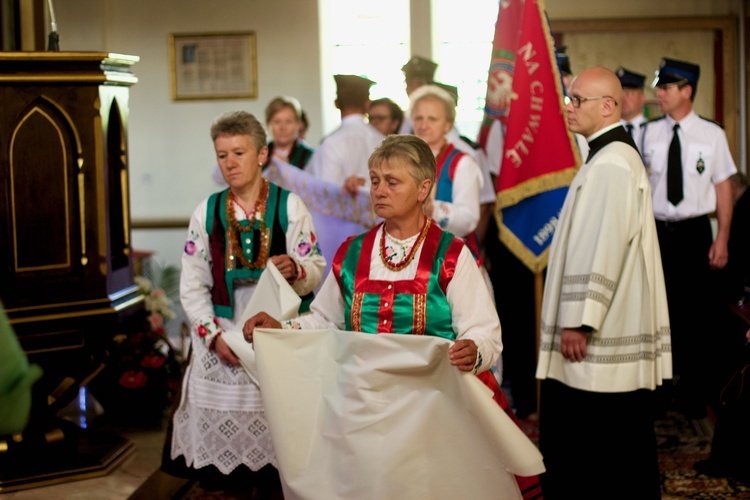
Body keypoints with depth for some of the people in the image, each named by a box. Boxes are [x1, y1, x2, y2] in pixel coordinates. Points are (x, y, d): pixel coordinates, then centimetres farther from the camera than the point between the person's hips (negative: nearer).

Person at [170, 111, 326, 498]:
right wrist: (214, 335, -6)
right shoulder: (207, 212, 9)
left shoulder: (290, 207, 3)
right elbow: (192, 286, 7)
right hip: (221, 340, 2)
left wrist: (295, 269, -23)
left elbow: (316, 271, 0)